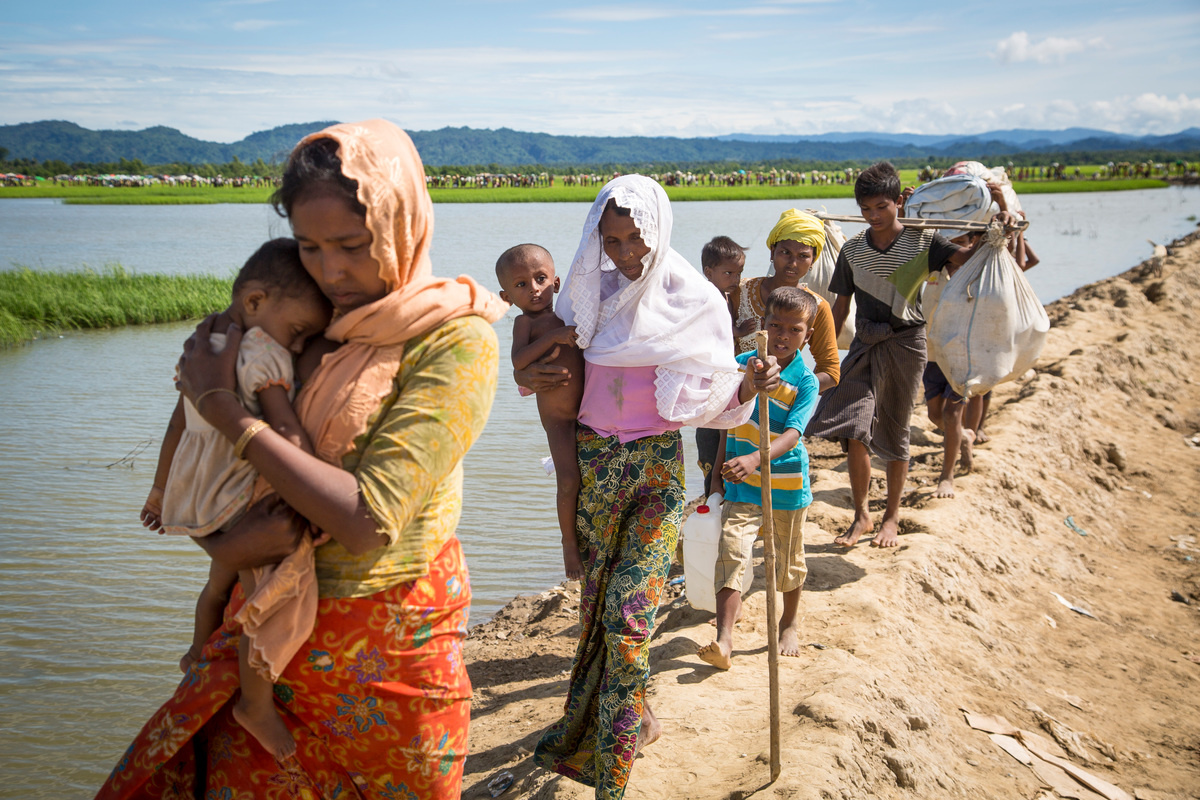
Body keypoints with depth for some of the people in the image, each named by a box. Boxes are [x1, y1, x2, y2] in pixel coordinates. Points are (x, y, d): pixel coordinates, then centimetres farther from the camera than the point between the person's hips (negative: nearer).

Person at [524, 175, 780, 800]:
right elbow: (552, 356, 15)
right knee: (596, 596, 13)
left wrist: (749, 385, -24)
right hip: (593, 460, 4)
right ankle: (632, 718, 35)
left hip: (657, 465, -4)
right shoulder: (589, 289, 3)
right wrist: (526, 375, -8)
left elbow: (711, 398, -3)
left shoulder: (694, 300, -7)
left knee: (627, 608, -9)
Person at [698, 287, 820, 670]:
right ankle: (723, 641, -16)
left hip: (786, 483, -1)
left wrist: (754, 459, -43)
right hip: (741, 483, 2)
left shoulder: (805, 381, -12)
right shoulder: (742, 363, -1)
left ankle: (789, 624, 40)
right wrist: (721, 465, 15)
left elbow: (792, 433, -26)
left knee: (788, 559, 15)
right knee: (730, 551, -13)